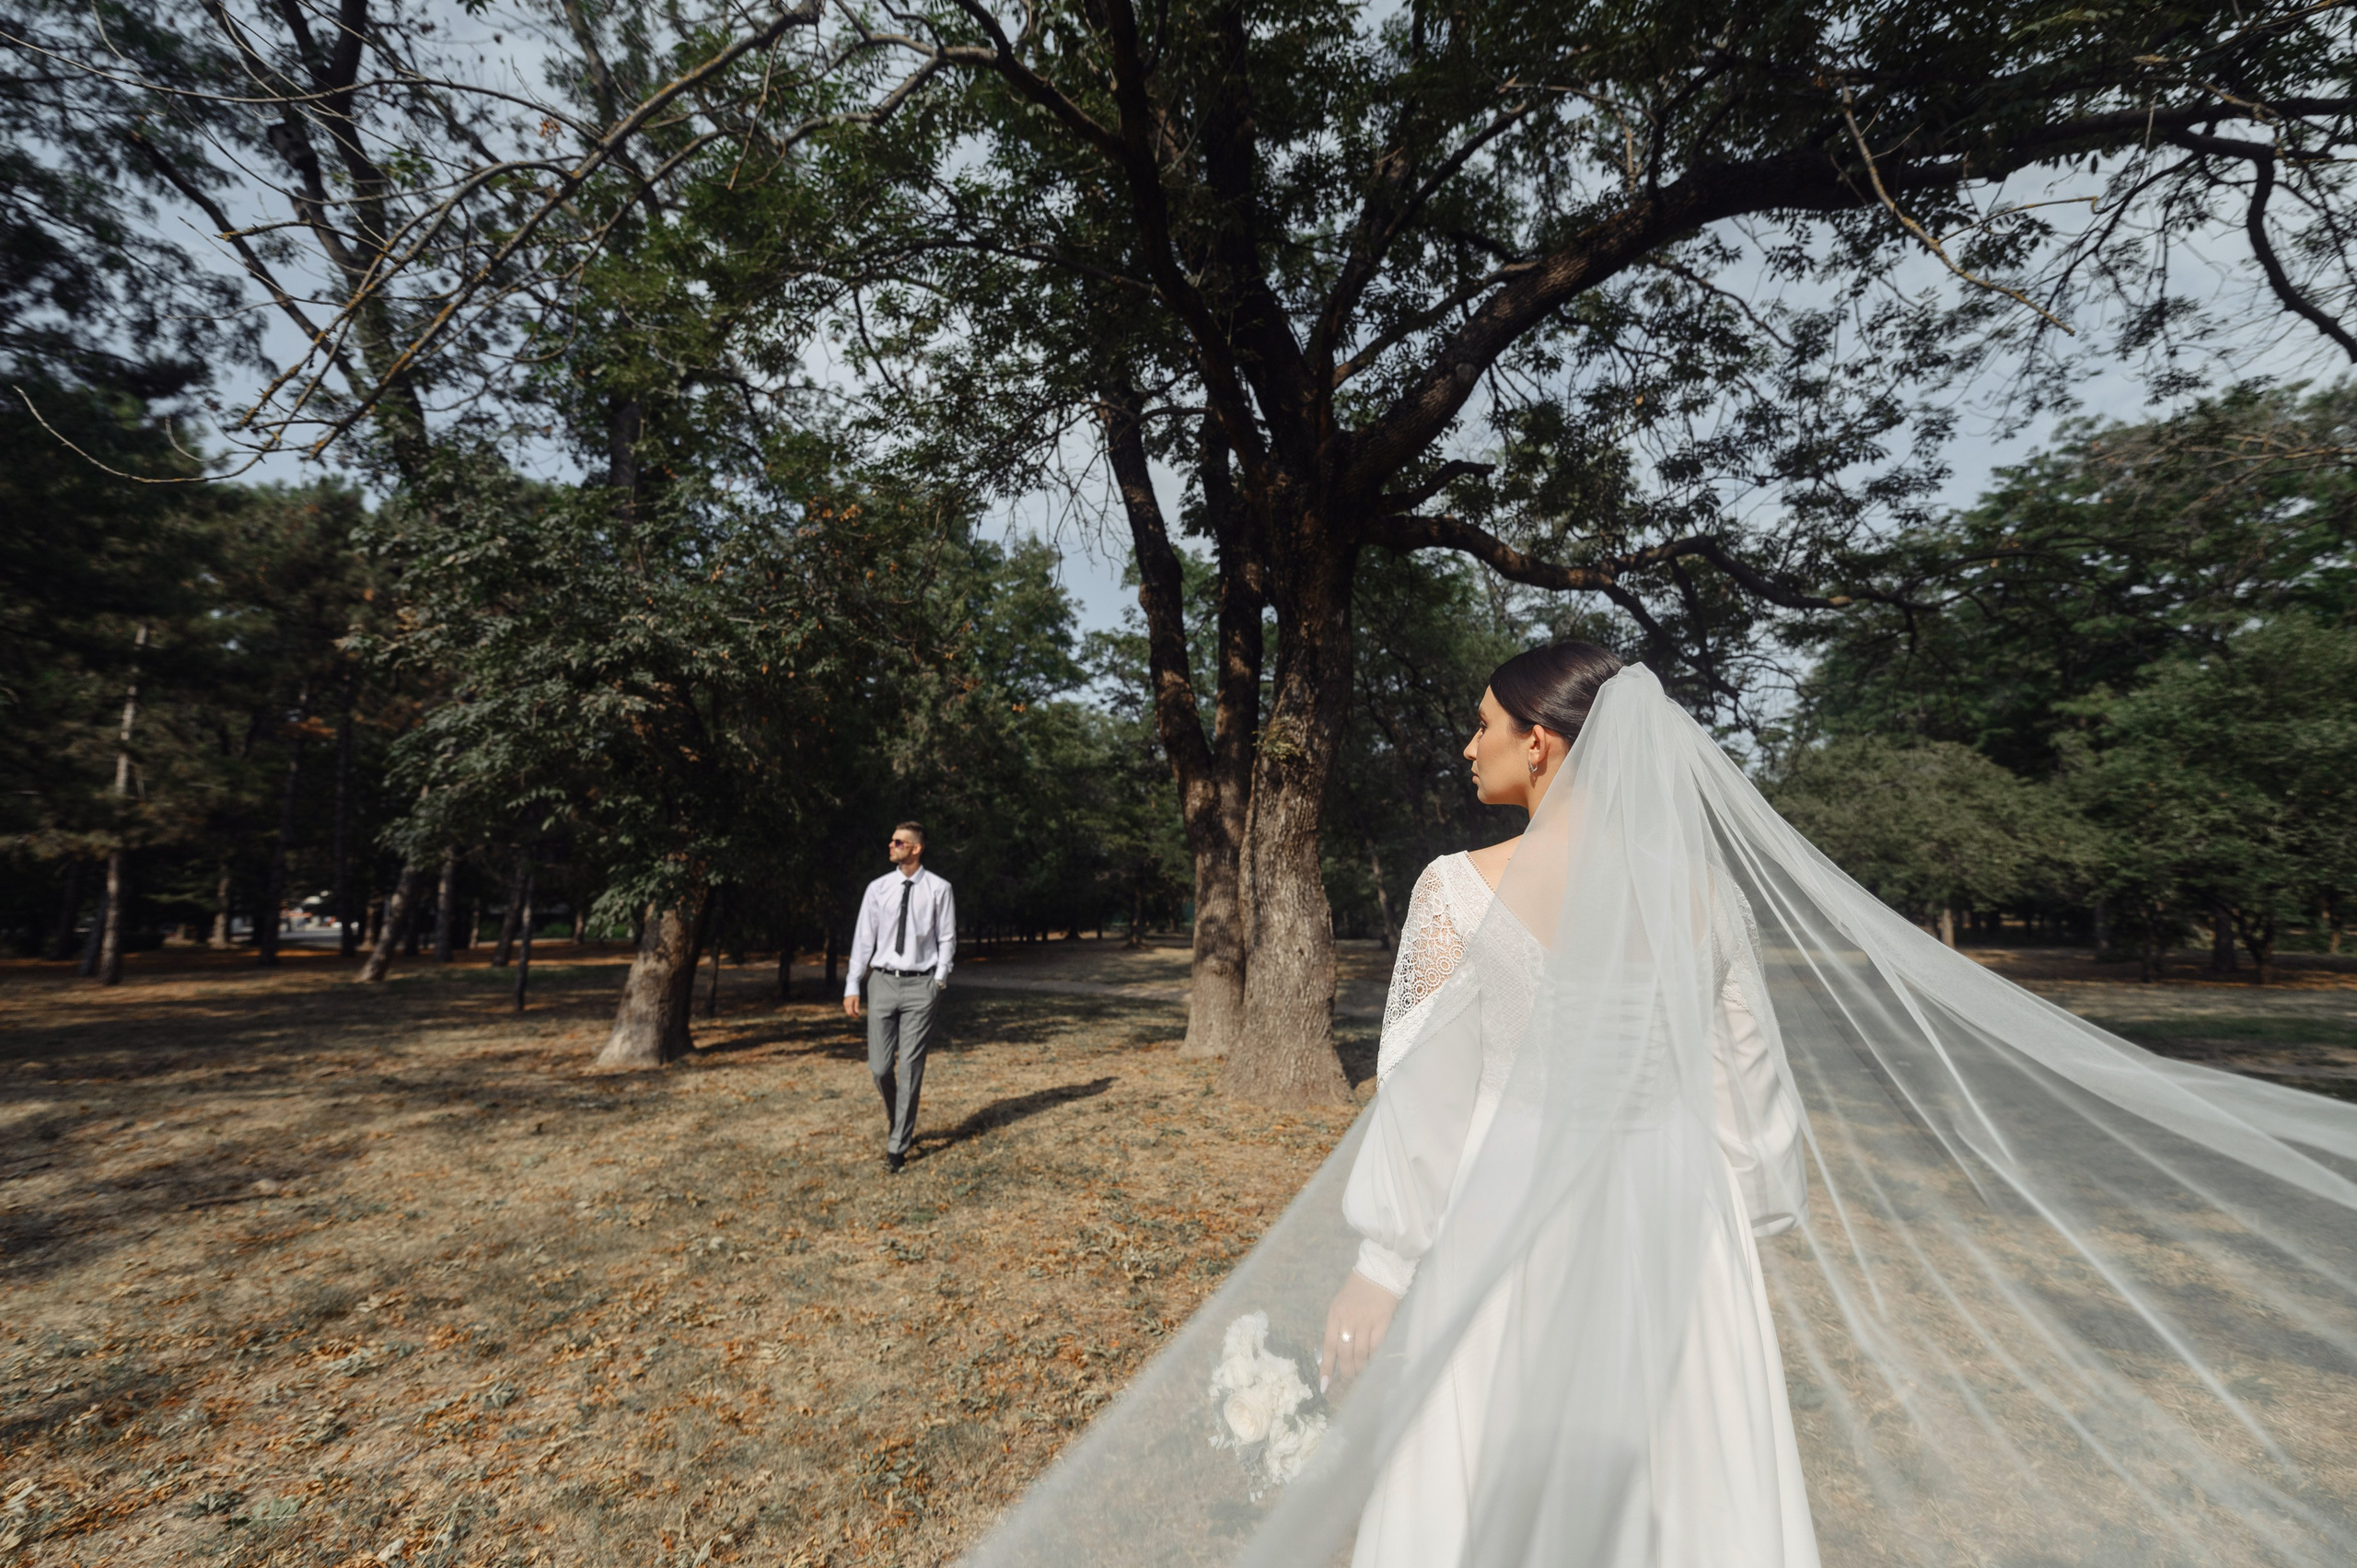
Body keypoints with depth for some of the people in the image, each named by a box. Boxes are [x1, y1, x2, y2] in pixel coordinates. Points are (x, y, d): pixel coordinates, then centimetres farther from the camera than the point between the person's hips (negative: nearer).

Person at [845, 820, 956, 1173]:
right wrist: (852, 987, 1)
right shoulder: (878, 889, 5)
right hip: (882, 982, 2)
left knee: (910, 1068, 0)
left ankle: (898, 1146, 13)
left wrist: (940, 979, -7)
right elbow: (863, 939, 5)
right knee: (880, 1068, 3)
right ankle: (897, 1124, 33)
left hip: (920, 985, -2)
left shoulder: (938, 889, -1)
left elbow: (947, 939, 2)